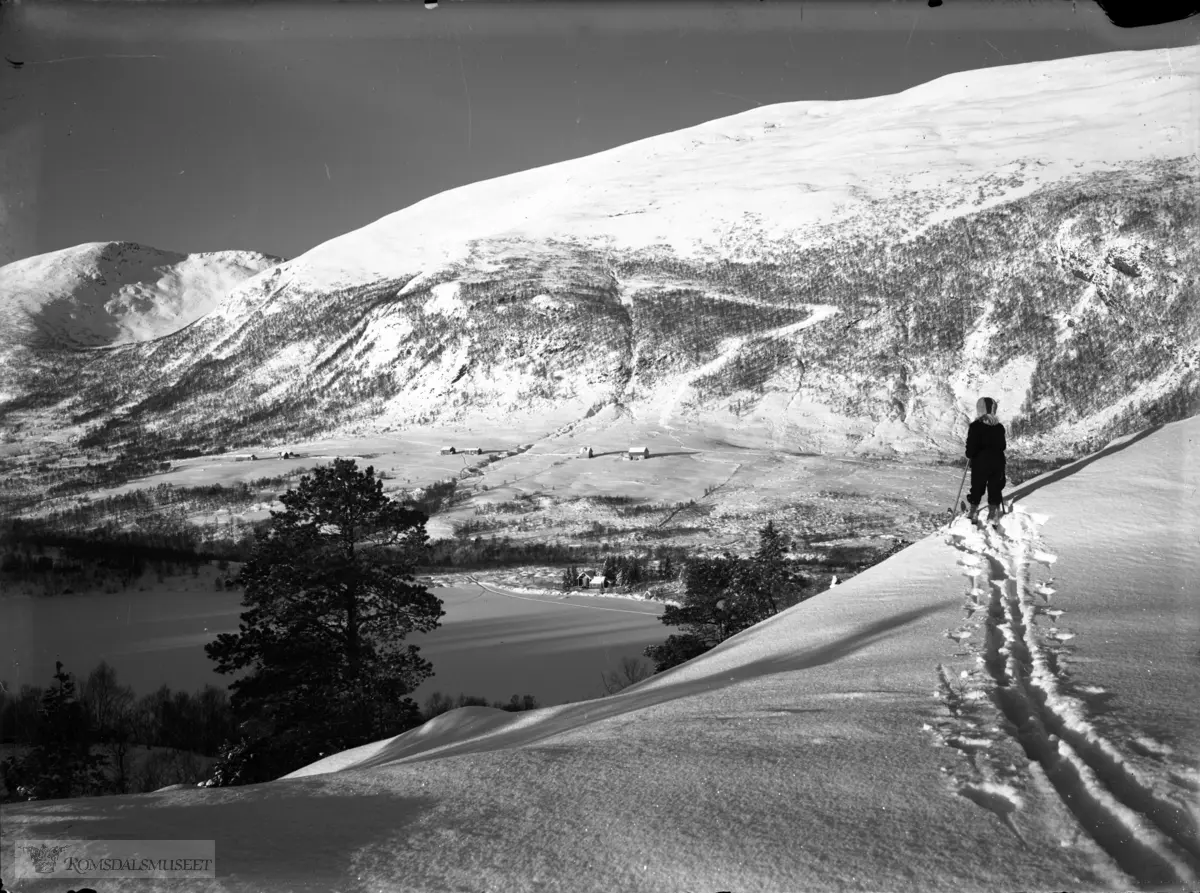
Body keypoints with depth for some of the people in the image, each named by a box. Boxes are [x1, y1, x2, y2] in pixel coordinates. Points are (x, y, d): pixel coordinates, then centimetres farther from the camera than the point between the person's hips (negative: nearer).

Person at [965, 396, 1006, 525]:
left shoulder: (975, 426, -15)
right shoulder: (999, 427, 0)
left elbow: (971, 445, -15)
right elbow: (1003, 445, 7)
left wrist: (969, 456, 2)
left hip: (980, 462, -3)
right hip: (997, 461, 3)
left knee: (977, 486, 11)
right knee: (995, 487, 11)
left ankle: (974, 510, 20)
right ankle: (993, 513, 15)